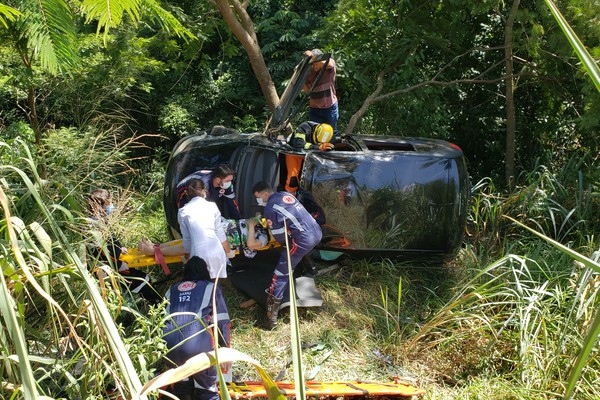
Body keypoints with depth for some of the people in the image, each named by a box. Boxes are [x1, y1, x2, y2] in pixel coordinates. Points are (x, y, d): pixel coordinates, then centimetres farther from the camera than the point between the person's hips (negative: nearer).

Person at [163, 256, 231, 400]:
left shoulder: (172, 289, 27)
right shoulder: (210, 287, 17)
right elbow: (222, 322, 11)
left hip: (168, 345, 3)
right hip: (198, 344, -3)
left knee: (182, 385, 29)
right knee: (207, 388, 18)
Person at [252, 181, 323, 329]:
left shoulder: (270, 208, -6)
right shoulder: (287, 194, 16)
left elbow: (279, 235, -5)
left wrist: (286, 244, 15)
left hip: (303, 240, -8)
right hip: (317, 232, 8)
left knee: (281, 273, -3)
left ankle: (272, 315, -4)